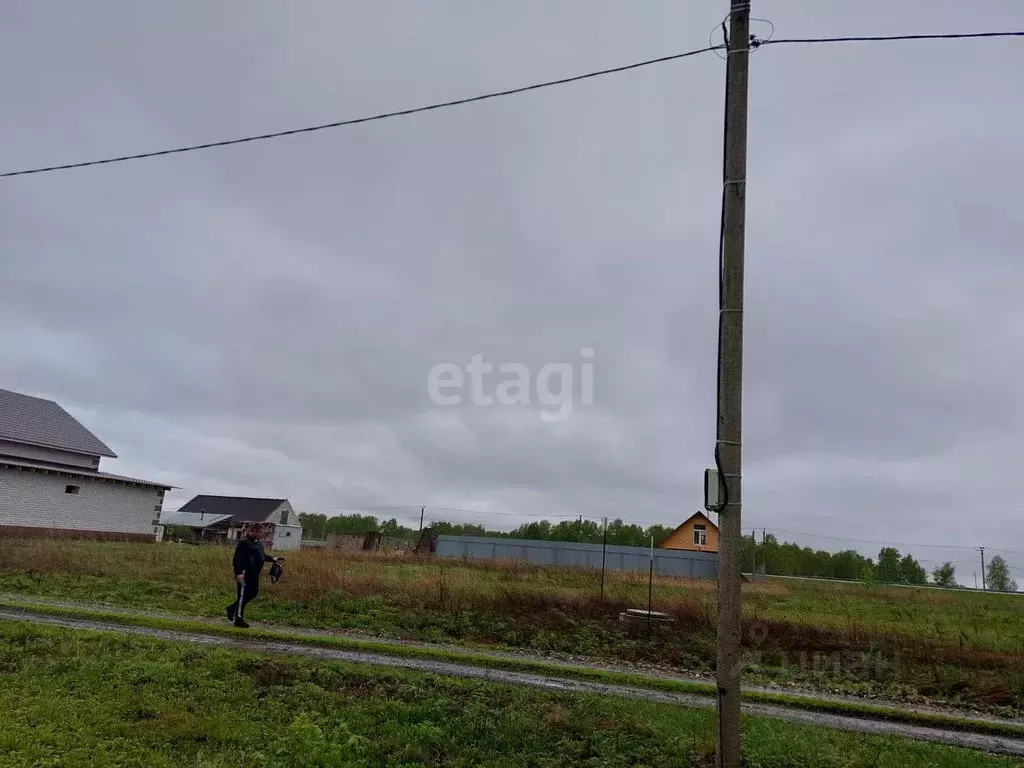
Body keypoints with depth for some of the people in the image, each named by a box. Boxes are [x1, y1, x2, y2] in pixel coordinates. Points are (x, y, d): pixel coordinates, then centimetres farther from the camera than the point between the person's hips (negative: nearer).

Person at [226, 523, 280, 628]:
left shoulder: (259, 542, 12)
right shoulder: (244, 542, -16)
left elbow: (263, 555, 24)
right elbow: (237, 559, -21)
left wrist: (272, 559, 10)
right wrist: (239, 573, -27)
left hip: (254, 574, 9)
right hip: (245, 575, -9)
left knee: (253, 593, 15)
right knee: (243, 595, -1)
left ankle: (233, 608, 30)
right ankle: (239, 619, 10)